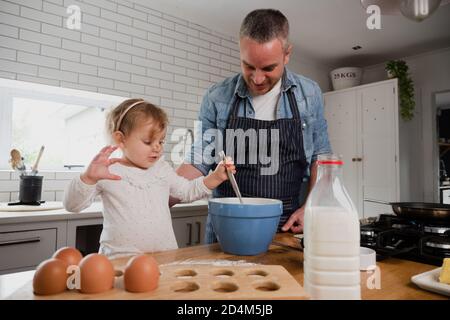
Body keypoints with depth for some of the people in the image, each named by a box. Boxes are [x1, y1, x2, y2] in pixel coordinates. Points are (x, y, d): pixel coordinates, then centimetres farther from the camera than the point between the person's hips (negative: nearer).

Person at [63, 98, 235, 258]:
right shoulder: (107, 172, -5)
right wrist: (88, 178, -26)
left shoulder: (162, 169, 10)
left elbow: (188, 191, 21)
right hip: (121, 257, -3)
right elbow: (72, 205, -7)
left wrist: (215, 177, 7)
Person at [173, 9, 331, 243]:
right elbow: (199, 162, -3)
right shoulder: (217, 98, -6)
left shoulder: (309, 94, -1)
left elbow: (319, 156, 5)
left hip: (287, 226, 1)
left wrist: (310, 208, -6)